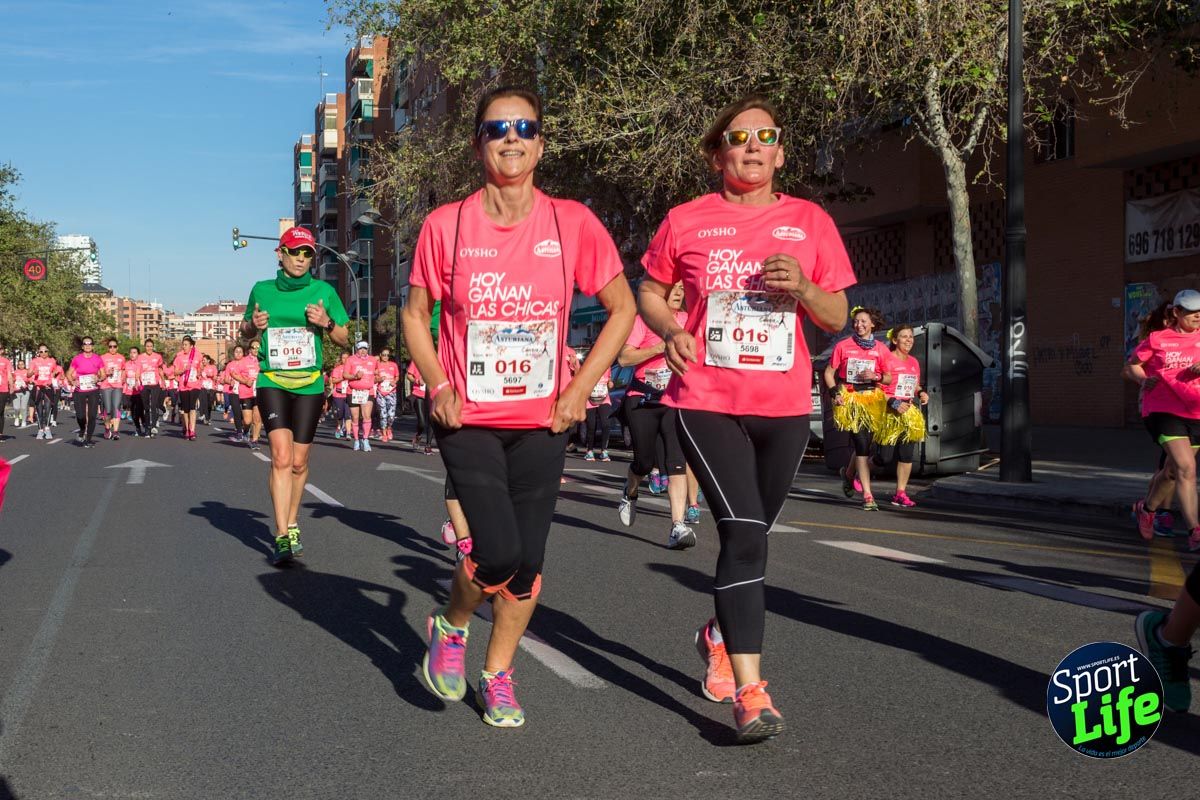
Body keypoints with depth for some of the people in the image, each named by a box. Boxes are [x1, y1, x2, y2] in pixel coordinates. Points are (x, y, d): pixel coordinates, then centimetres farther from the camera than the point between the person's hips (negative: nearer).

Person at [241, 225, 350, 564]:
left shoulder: (323, 291, 3)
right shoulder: (262, 290, 5)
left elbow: (344, 339, 7)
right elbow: (245, 332, 18)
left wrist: (327, 323, -13)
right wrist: (254, 325, -4)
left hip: (310, 384, 1)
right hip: (272, 383, -1)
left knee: (299, 461, 6)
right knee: (281, 456, -16)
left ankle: (291, 526, 27)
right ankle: (282, 537, -19)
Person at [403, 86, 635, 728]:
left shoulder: (571, 223, -4)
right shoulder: (446, 225, -4)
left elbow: (622, 307, 3)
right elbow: (415, 314, 7)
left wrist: (580, 389, -5)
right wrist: (439, 387, -7)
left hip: (542, 420, 2)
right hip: (468, 417, -2)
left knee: (527, 561, 6)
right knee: (498, 552, -15)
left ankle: (498, 673, 28)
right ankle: (450, 626, 17)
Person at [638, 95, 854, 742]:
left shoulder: (810, 222, 6)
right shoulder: (686, 221, 2)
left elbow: (836, 319, 9)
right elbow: (648, 292, 14)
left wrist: (802, 287, -12)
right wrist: (670, 329, -7)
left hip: (784, 405, 3)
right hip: (707, 402, -3)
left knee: (750, 535, 16)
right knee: (744, 532, -17)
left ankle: (720, 636, 43)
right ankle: (751, 694, -14)